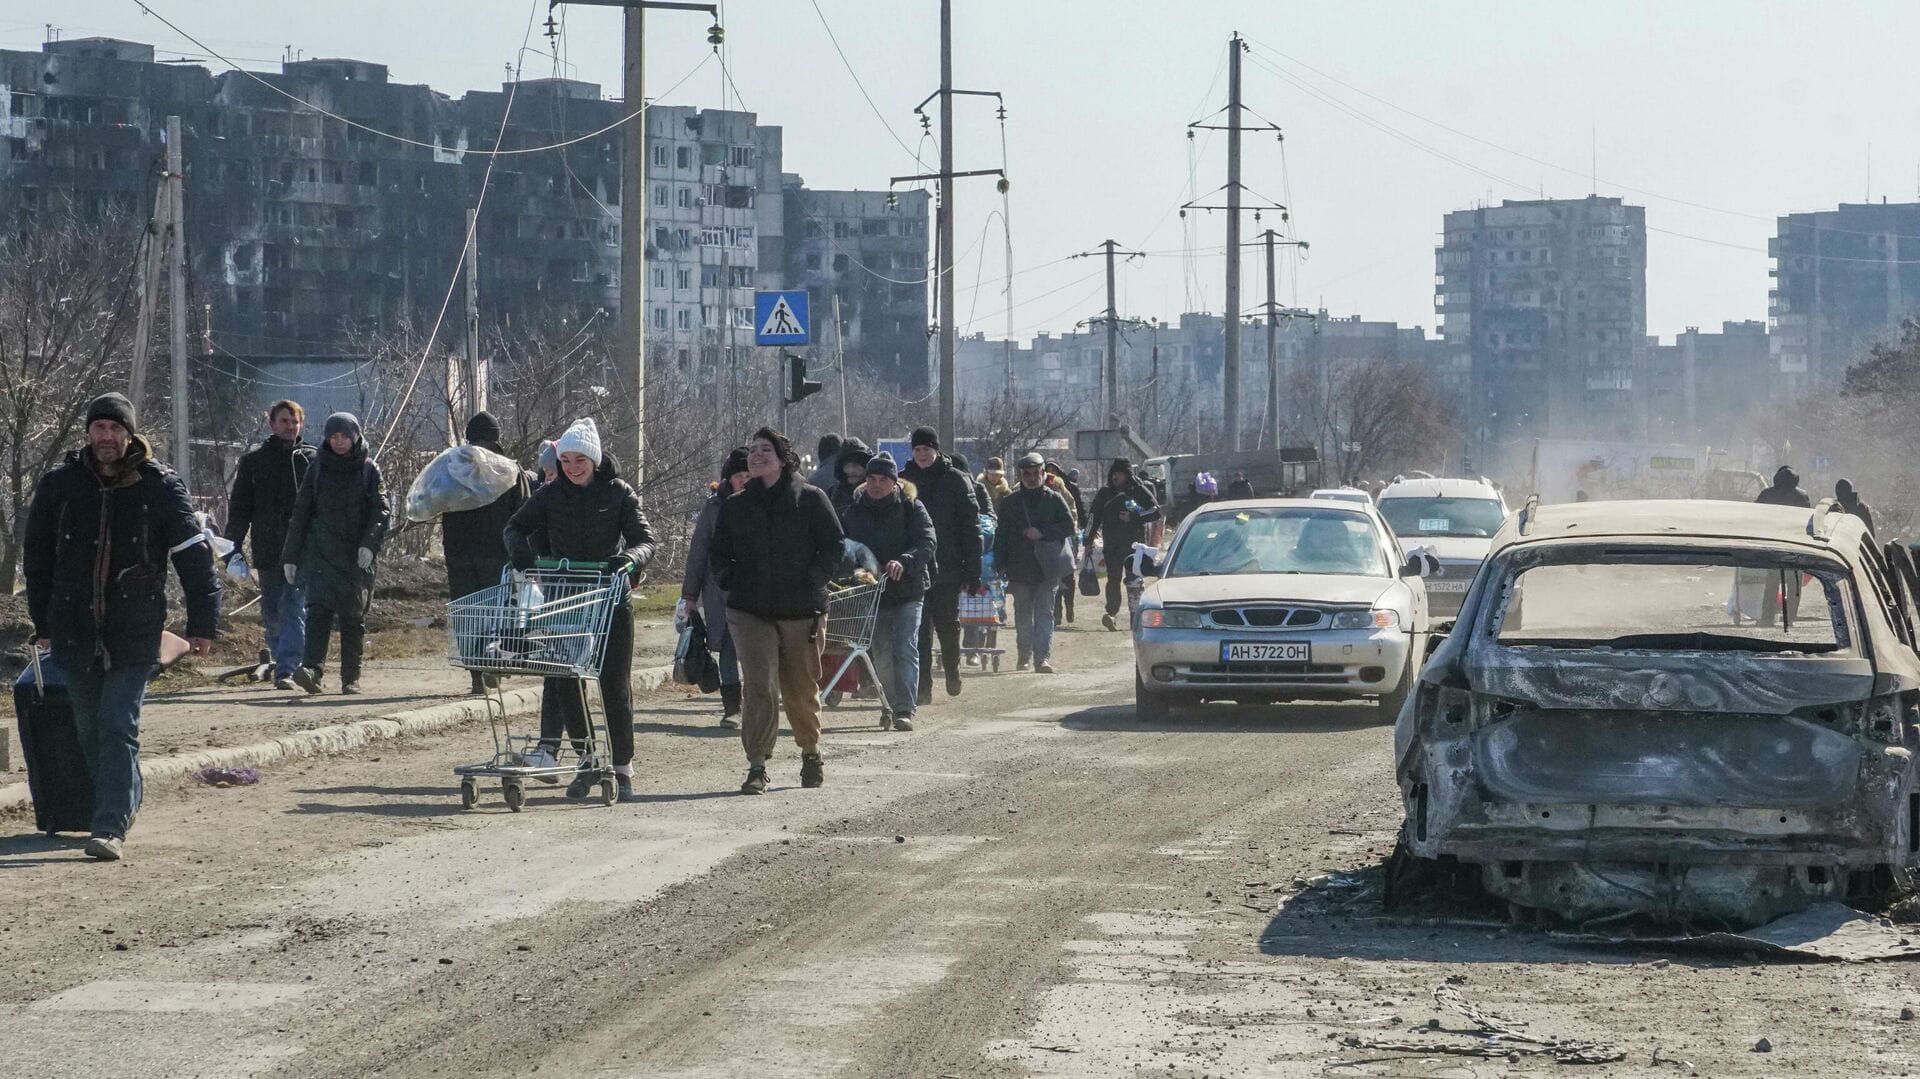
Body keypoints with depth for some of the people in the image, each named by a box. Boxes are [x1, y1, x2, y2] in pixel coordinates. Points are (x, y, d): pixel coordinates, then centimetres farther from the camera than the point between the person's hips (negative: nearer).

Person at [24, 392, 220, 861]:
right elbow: (36, 556, 12)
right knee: (90, 731, 12)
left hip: (134, 633, -3)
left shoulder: (160, 487, -4)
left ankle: (111, 826, -13)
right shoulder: (59, 485, 2)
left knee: (118, 728, -11)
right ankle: (126, 801, 32)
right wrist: (42, 623, 11)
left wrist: (202, 623, -4)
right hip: (75, 633, 3)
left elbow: (194, 555, -2)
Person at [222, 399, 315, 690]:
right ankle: (284, 663, 24)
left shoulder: (311, 459, 6)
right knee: (272, 614, 9)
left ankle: (286, 669, -17)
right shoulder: (254, 460, 8)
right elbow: (240, 507, 8)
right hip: (268, 552, 2)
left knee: (294, 609, -12)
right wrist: (233, 547, 0)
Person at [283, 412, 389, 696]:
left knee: (353, 618, 4)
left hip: (357, 557, 0)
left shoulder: (369, 470, 5)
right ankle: (312, 667, -30)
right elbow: (301, 513, 12)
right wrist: (290, 555, 9)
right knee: (319, 609, -18)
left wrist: (370, 543, -19)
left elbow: (382, 510, -3)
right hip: (320, 554, 0)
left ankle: (351, 678, 13)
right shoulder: (317, 468, 9)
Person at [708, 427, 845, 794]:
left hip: (801, 611, -1)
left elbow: (833, 548, 1)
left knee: (801, 689, 9)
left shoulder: (811, 499, 2)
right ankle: (757, 765, -11)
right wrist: (733, 581, 1)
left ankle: (811, 753, 32)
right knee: (758, 685, -13)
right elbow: (718, 554, 18)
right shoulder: (734, 507, 11)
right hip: (750, 611, 1)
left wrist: (811, 583, -9)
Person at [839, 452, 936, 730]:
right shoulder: (854, 512, 8)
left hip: (907, 592, -4)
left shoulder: (911, 508, -3)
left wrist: (904, 562, -33)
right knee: (881, 655, 9)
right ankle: (889, 706, 21)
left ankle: (904, 710, -13)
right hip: (872, 592, 4)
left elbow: (926, 544, -15)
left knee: (905, 650, -11)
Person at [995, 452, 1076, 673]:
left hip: (1047, 568, -2)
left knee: (1044, 613, -9)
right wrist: (1000, 564, 0)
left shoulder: (1054, 499, 5)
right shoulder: (1011, 501, 10)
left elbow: (1069, 526, -1)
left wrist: (1042, 533, -12)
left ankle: (1042, 658, -14)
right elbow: (1001, 536, 8)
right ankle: (1024, 656, 23)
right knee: (1023, 616, 11)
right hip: (1020, 569, 2)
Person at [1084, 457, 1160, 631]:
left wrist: (1134, 517, -12)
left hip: (1134, 545, -1)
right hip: (1112, 546, 1)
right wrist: (1088, 541, 8)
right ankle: (1112, 613, -21)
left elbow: (1156, 510, -1)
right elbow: (1093, 516, 12)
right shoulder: (1105, 493, 10)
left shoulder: (1139, 491, 3)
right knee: (1113, 579, -11)